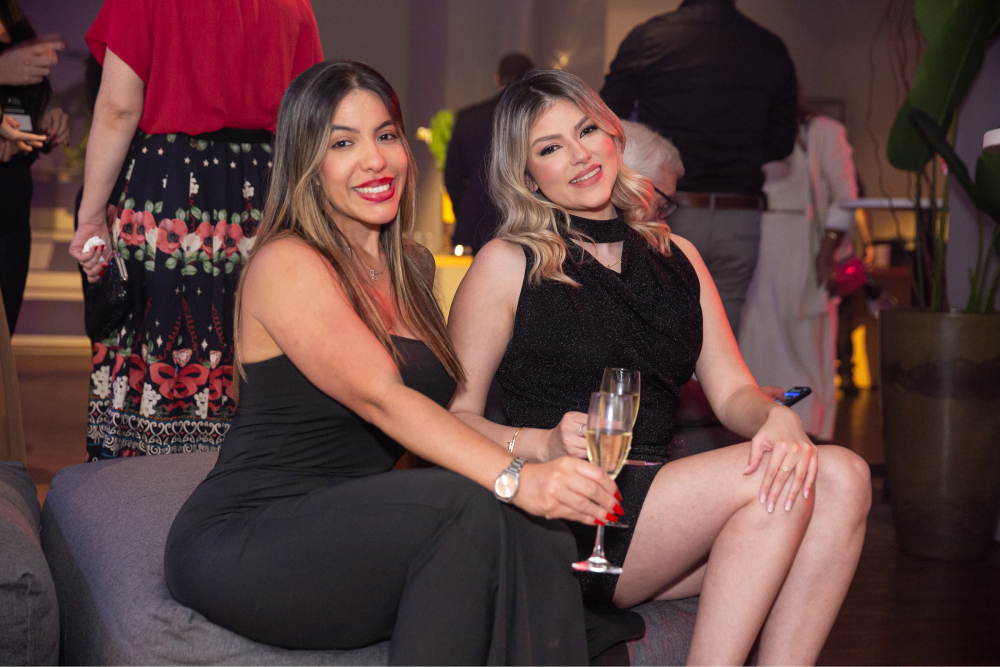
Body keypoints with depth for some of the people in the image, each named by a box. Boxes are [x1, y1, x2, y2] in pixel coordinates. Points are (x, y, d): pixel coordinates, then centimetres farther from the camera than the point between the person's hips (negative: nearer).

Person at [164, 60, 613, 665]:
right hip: (239, 542, -7)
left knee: (539, 538, -22)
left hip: (355, 535, 7)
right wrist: (515, 479, -37)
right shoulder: (285, 264, -11)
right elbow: (381, 399, -25)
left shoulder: (415, 268, 15)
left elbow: (443, 410, 17)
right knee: (467, 509, -31)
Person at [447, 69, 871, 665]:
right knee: (769, 479, -24)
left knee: (841, 476, -18)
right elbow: (452, 416, -2)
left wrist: (779, 419, -11)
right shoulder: (507, 265, 2)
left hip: (662, 497, 6)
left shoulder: (677, 257, 18)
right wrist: (544, 444, -19)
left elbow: (732, 392, 11)